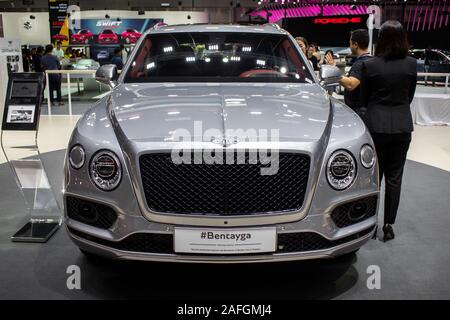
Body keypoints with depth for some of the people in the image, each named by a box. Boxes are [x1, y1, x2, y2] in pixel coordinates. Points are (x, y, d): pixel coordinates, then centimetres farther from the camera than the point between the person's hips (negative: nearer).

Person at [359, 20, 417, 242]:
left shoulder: (369, 65, -9)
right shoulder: (411, 64, -3)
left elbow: (363, 98, 2)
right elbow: (410, 96, 8)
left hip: (376, 125, -2)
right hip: (402, 125, 2)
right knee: (394, 177, 9)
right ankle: (389, 224, 15)